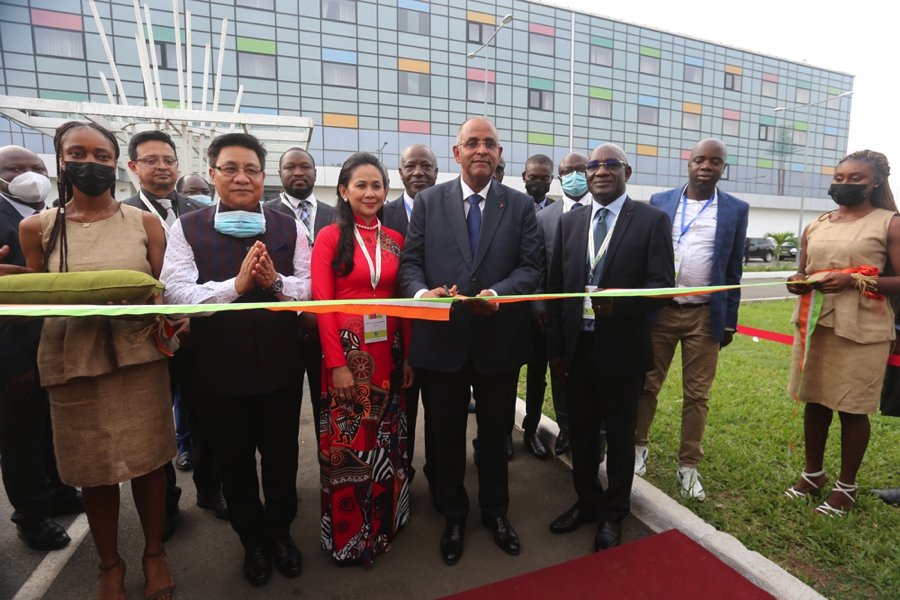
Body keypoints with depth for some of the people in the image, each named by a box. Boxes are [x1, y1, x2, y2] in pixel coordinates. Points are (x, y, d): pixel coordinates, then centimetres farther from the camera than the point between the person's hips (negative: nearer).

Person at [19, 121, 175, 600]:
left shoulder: (144, 222, 1)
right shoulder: (37, 227, 3)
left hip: (139, 358, 0)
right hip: (74, 363, 1)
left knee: (146, 461, 9)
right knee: (93, 470, 11)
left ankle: (154, 552, 32)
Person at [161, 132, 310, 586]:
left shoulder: (289, 228, 2)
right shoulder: (187, 229, -3)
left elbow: (312, 288, -4)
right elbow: (174, 293, -13)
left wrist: (276, 281, -22)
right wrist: (235, 284, -26)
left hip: (280, 364, 1)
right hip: (220, 367, 0)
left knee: (281, 455, 17)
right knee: (234, 460, 18)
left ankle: (280, 532, 43)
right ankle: (252, 540, 42)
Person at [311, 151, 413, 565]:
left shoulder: (395, 240, 7)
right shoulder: (330, 237, -4)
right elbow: (321, 303, -9)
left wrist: (408, 356, 1)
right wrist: (336, 363, -15)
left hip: (389, 354, 4)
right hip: (347, 353, -3)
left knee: (386, 443, 16)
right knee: (347, 445, 8)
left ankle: (383, 523, 38)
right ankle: (347, 535, 30)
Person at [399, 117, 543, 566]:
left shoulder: (521, 205, 3)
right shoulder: (428, 201, 4)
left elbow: (532, 267, -4)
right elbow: (410, 262, 0)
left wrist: (498, 293, -23)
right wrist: (421, 291, -21)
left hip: (498, 339, 0)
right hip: (442, 339, 0)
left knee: (495, 432, 18)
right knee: (445, 435, 15)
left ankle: (495, 511, 43)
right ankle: (453, 516, 39)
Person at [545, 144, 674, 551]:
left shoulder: (652, 220, -4)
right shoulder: (569, 221, 7)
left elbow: (662, 284, -9)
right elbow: (555, 287, 6)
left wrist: (618, 304, -28)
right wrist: (554, 347, 3)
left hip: (622, 349, -3)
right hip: (576, 348, 4)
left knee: (619, 436, 13)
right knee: (580, 433, 17)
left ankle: (613, 513, 35)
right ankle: (586, 502, 40)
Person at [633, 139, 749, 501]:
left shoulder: (736, 210, 4)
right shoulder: (660, 202, 4)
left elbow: (733, 270, 6)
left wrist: (729, 321, 4)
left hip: (705, 316, 0)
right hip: (659, 310, 0)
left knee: (697, 394, 8)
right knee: (647, 385, 10)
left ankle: (689, 466, 22)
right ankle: (639, 446, 29)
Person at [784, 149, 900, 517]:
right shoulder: (815, 227, 12)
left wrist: (855, 281, -21)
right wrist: (797, 282, -2)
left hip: (862, 329, -4)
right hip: (814, 323, 5)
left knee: (853, 408, 5)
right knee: (814, 401, 12)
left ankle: (846, 486, 22)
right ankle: (813, 472, 28)